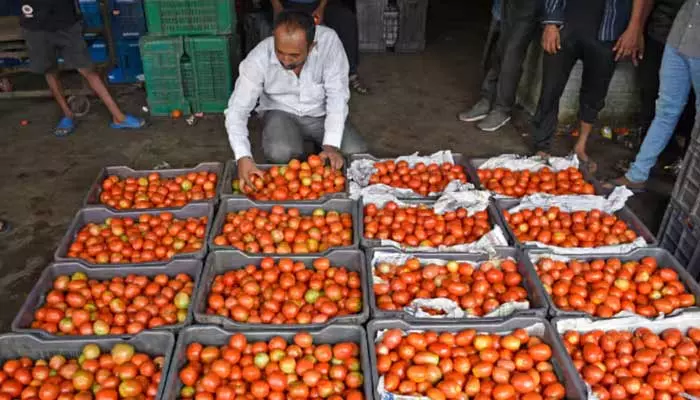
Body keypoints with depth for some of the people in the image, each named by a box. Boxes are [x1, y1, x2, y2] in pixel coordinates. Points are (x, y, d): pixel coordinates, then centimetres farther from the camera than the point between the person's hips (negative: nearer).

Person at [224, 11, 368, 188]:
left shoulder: (328, 41, -26)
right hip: (281, 113, -1)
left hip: (322, 113, 1)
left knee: (356, 154, -20)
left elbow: (337, 95, -21)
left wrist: (331, 144, -32)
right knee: (280, 153, -32)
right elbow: (237, 109, -20)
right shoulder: (258, 59, -25)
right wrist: (243, 156, -36)